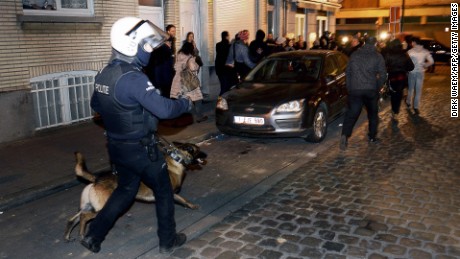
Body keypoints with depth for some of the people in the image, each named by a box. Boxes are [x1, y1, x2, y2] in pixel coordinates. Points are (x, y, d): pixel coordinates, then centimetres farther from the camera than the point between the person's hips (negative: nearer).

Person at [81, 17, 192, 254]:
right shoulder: (133, 78, -26)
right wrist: (186, 103, -14)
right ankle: (168, 240, 26)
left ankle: (94, 235, 25)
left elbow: (96, 105, 18)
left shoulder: (104, 74, 2)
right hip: (140, 149, -8)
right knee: (163, 191, 12)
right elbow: (164, 109, -33)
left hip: (116, 146, 8)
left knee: (125, 190, 25)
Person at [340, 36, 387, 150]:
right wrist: (378, 87, 11)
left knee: (351, 113, -2)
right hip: (371, 90, -1)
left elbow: (348, 72, 11)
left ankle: (345, 135, -22)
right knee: (373, 113, 17)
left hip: (354, 90, 1)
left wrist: (349, 87, 17)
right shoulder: (378, 56, 0)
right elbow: (383, 75, -3)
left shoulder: (354, 55, 7)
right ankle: (372, 136, 25)